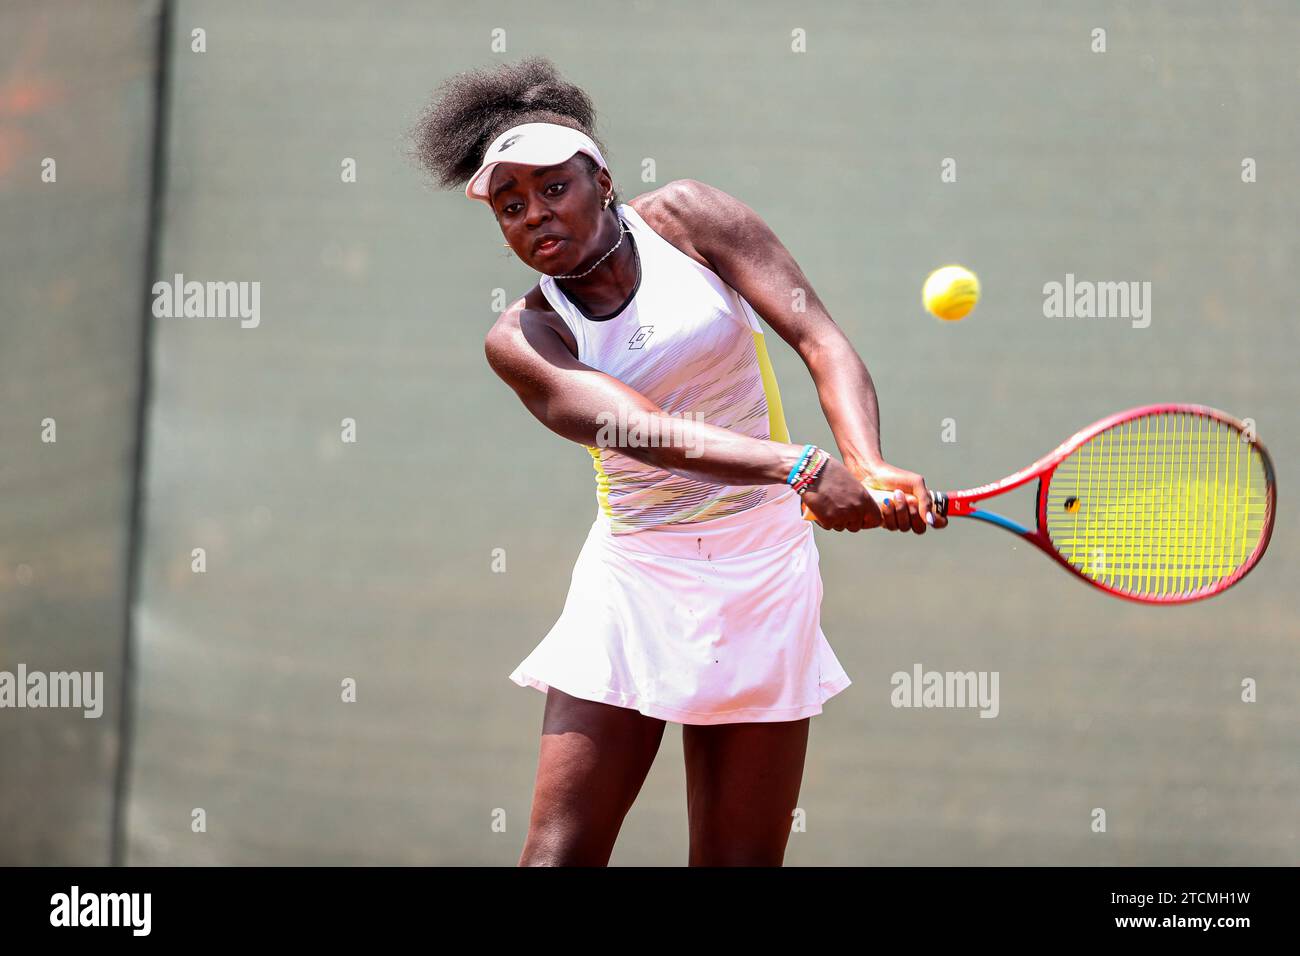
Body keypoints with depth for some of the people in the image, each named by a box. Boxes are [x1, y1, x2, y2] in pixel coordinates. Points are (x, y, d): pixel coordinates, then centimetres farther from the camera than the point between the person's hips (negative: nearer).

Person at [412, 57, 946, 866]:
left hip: (764, 573, 1)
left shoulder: (682, 218, -1)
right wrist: (801, 468, -39)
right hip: (635, 580, 0)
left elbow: (821, 341, -11)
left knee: (741, 861, -1)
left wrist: (870, 469, -30)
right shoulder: (523, 338, -5)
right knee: (561, 851, -10)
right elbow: (643, 431, -23)